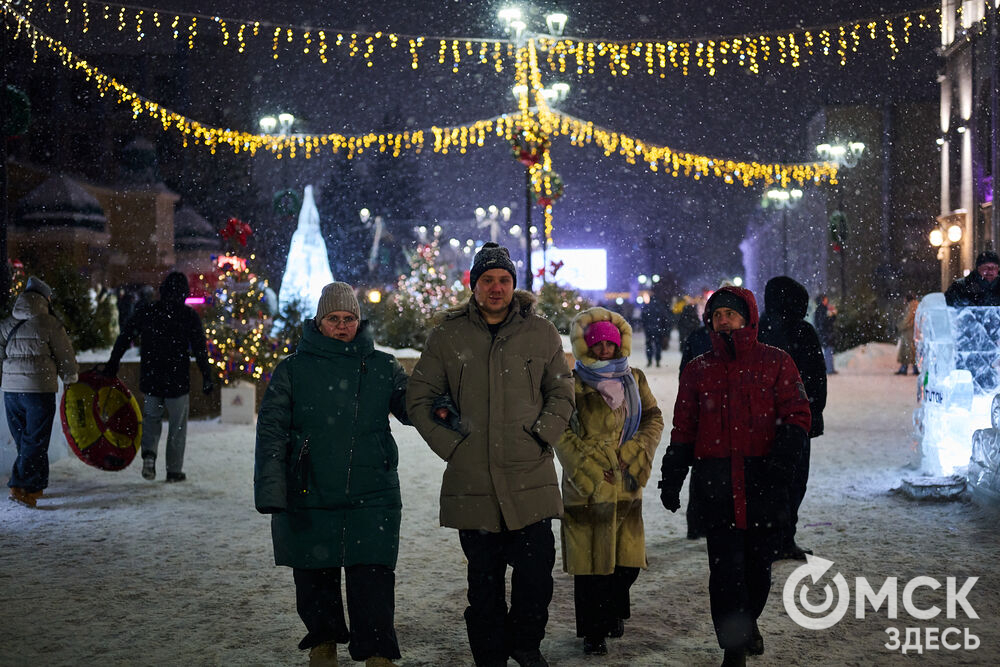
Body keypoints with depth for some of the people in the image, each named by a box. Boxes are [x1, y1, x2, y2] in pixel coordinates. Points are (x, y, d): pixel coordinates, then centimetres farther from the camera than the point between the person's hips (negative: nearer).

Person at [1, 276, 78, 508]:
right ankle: (19, 487, -10)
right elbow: (66, 357, 0)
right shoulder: (49, 324, -6)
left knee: (24, 440, 15)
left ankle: (35, 486, 20)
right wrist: (70, 379, 18)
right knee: (35, 441, -2)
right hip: (40, 390, -6)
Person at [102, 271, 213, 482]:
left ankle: (149, 452, -6)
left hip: (150, 378, 2)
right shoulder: (190, 316, -4)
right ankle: (174, 470, 11)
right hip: (177, 380, -2)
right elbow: (200, 350, -6)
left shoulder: (145, 311, 2)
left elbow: (124, 338, 4)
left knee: (152, 417, 20)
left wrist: (112, 365, 10)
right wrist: (207, 378, -1)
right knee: (177, 425, 10)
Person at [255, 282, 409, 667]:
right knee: (314, 578, 12)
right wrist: (270, 491, -9)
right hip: (309, 498, 1)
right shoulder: (292, 370, 4)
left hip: (371, 498, 0)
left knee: (373, 579, -5)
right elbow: (271, 432, 0)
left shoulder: (383, 368, 7)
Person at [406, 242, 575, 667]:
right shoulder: (447, 336, 4)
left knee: (536, 571, -1)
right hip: (472, 480, 0)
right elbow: (419, 399, 7)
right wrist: (450, 444, -2)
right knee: (484, 579, 10)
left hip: (530, 477, 0)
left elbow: (561, 393, 12)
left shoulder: (541, 333, 6)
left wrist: (542, 436, -1)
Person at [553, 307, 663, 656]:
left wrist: (633, 454, -3)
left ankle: (613, 612, 35)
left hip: (626, 484, 4)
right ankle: (593, 632, 12)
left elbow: (653, 418, 10)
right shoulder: (574, 382, -2)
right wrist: (588, 465, -11)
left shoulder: (633, 378, 10)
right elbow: (560, 430, -5)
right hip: (587, 485, -4)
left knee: (628, 557, 8)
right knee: (591, 561, -1)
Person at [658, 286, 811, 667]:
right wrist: (671, 479, 9)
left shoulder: (775, 363, 6)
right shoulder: (698, 370, 12)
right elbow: (683, 430, 15)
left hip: (764, 482, 0)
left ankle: (748, 619, 39)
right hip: (716, 485, 1)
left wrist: (781, 459, -15)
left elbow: (796, 416, 1)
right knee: (725, 569, -3)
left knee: (759, 563, 10)